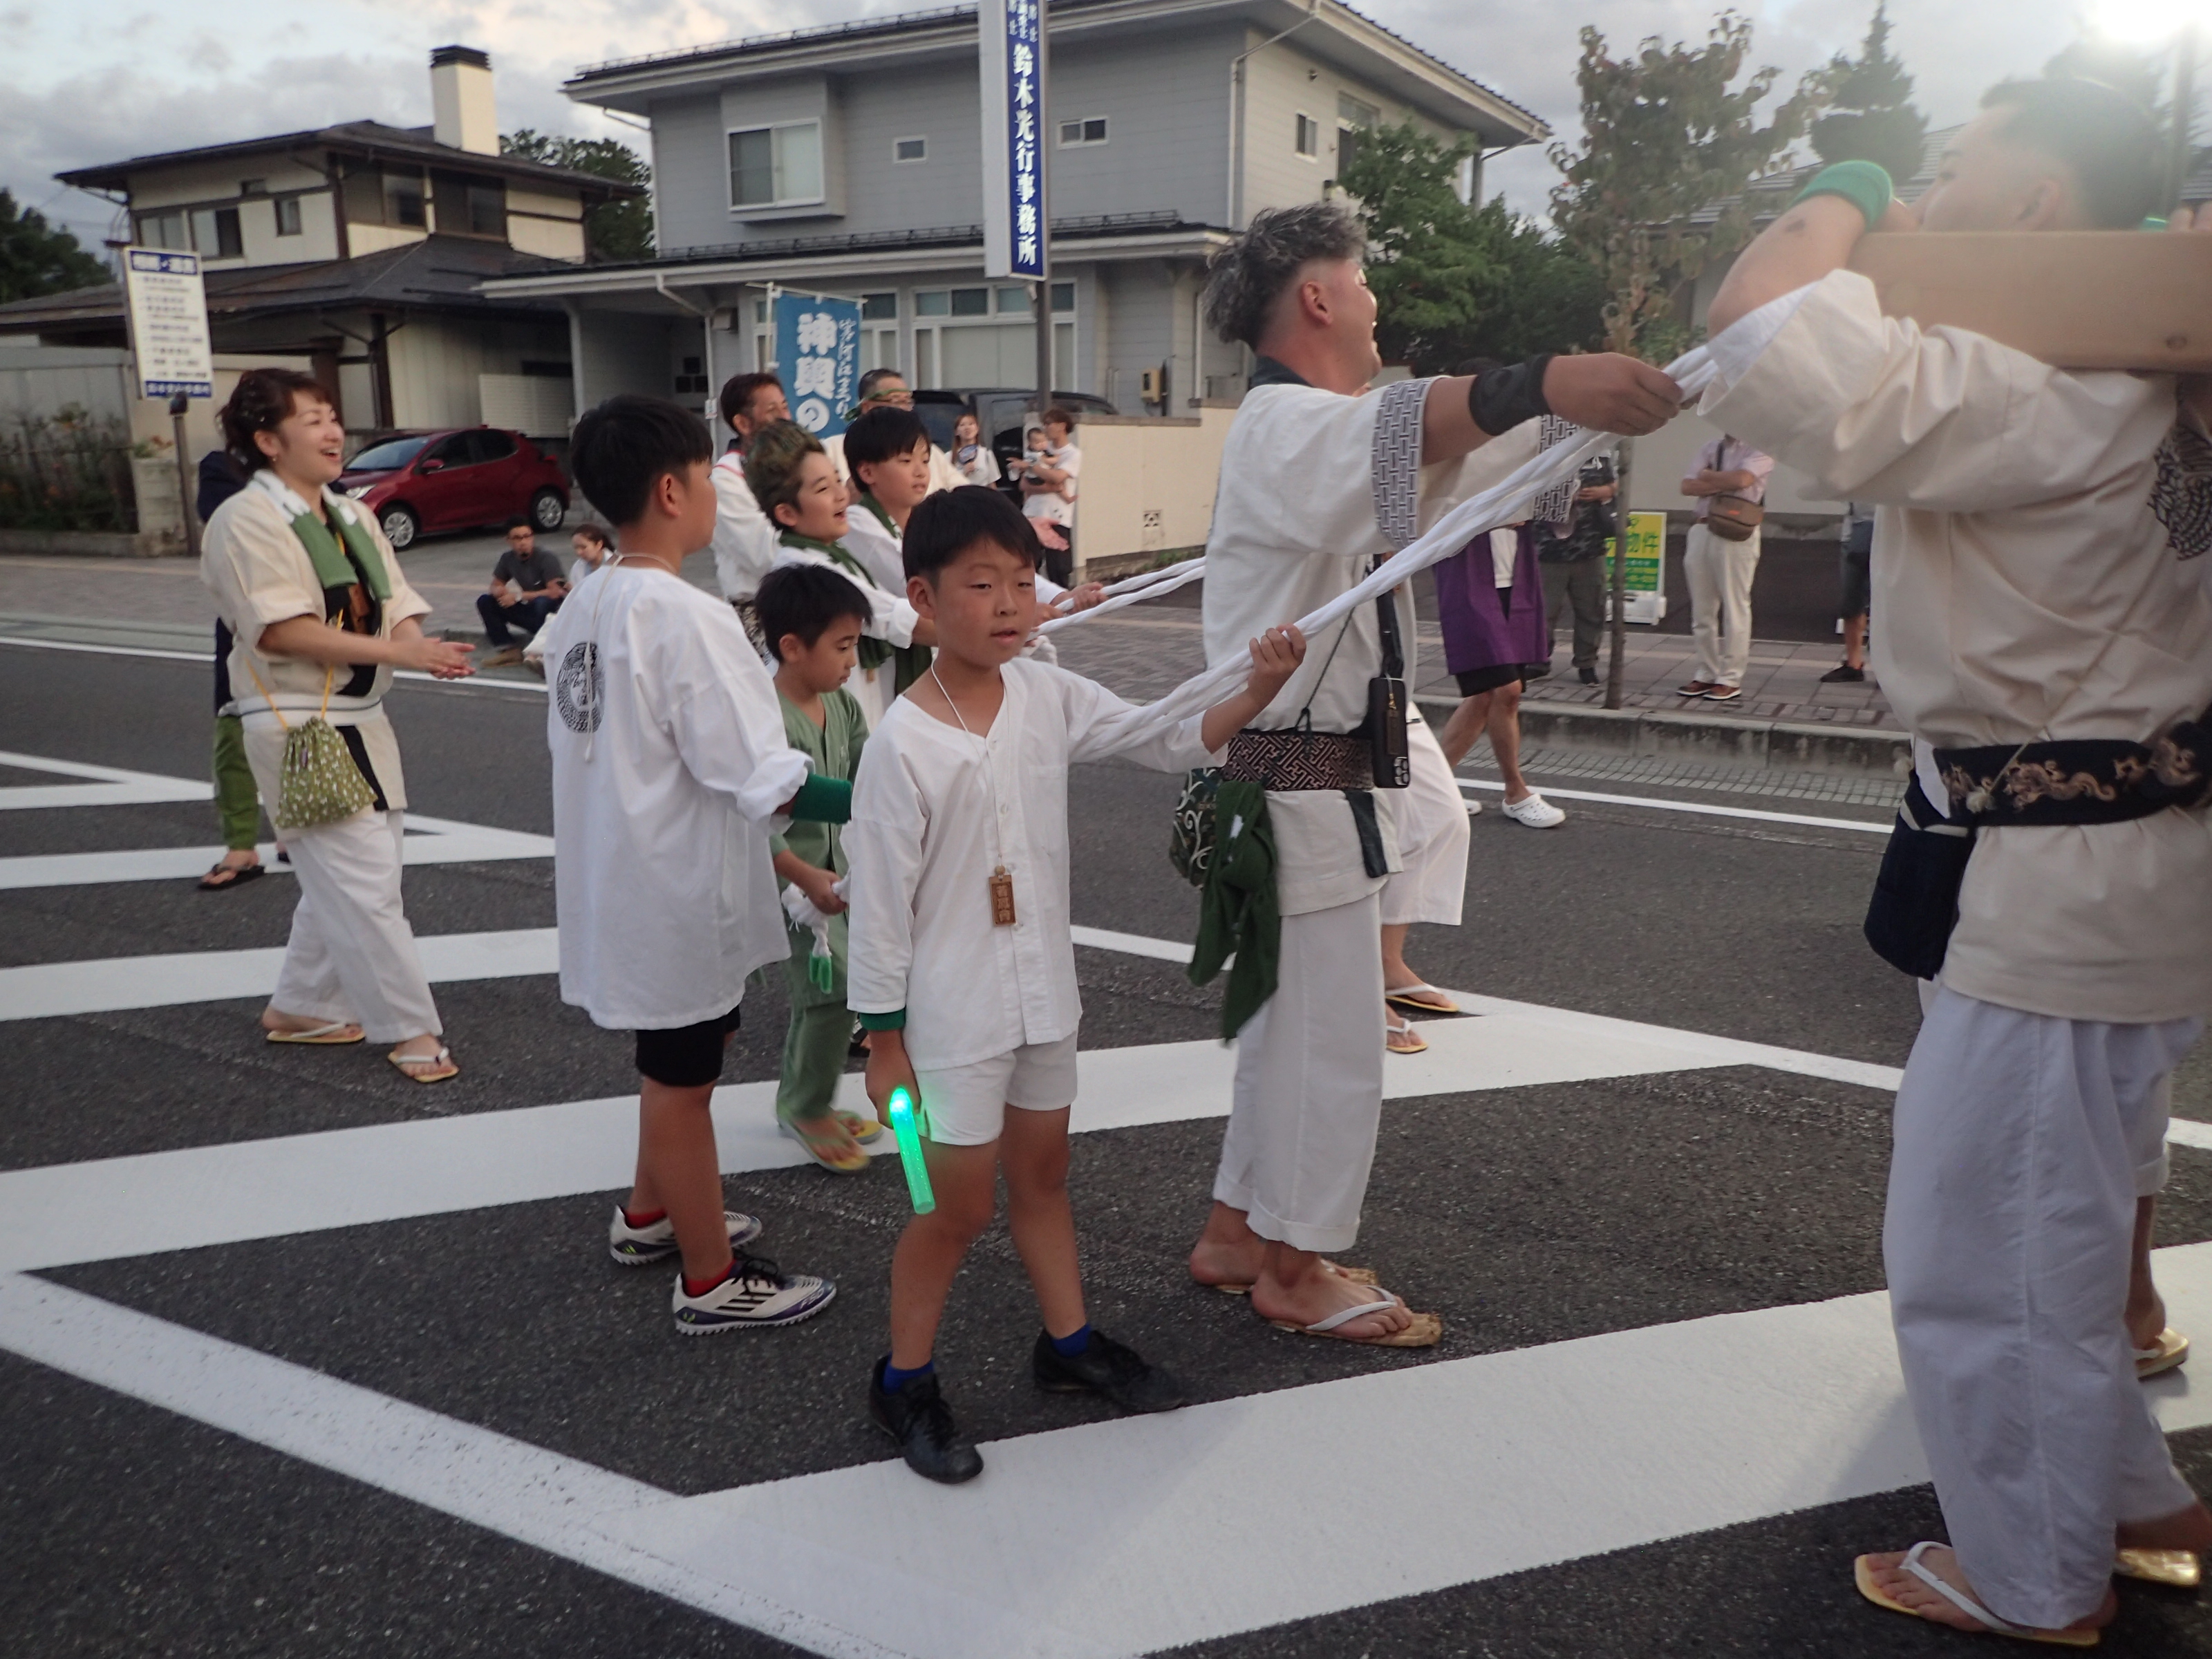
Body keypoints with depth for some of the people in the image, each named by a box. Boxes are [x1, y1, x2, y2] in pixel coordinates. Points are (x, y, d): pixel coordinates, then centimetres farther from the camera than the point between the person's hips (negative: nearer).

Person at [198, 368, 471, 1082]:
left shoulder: (352, 515, 12)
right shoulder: (246, 521, -12)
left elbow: (397, 607, 7)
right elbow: (283, 630, -21)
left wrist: (427, 650, -16)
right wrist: (397, 652, -27)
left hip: (362, 720, 8)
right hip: (297, 726, -8)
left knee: (340, 881, 17)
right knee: (362, 883, -7)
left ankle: (301, 1007, 33)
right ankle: (410, 1028, 3)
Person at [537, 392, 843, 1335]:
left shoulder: (582, 607, 4)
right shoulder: (689, 619, -23)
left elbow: (605, 745, 11)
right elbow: (767, 785, -25)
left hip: (619, 885, 9)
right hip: (679, 898, -9)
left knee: (673, 1062, 26)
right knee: (684, 1081, 5)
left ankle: (651, 1216, 45)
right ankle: (712, 1283, 22)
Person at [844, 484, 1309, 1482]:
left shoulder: (1047, 697, -2)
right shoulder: (902, 745, -19)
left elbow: (1168, 743, 2)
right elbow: (879, 901, -15)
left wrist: (1258, 691, -14)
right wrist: (883, 1040, -11)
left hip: (1043, 990, 6)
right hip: (952, 1011, -6)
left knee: (1042, 1174, 21)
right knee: (961, 1204, 4)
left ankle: (1069, 1343, 40)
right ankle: (903, 1383, 26)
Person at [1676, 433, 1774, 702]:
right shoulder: (1709, 449, 17)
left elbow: (1742, 479, -18)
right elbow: (1688, 486, 5)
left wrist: (1708, 477, -3)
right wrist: (1723, 483, -8)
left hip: (1736, 535, -6)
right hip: (1701, 528, 6)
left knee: (1734, 608, -4)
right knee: (1702, 609, 8)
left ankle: (1731, 680, -1)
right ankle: (1705, 675, 16)